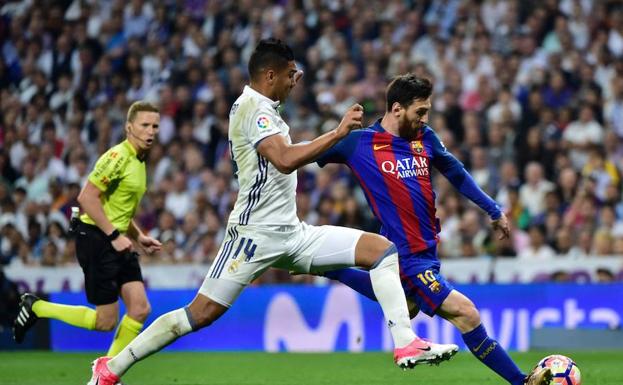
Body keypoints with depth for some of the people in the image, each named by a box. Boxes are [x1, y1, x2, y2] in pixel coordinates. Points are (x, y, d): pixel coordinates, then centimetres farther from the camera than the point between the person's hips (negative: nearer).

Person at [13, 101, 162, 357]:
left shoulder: (139, 161, 16)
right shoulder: (118, 157, -15)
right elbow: (87, 198, -22)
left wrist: (139, 236, 15)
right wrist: (114, 235, -23)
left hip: (117, 241, 9)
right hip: (96, 238, -9)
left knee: (140, 309, -4)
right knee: (106, 321, -5)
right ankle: (36, 307, 10)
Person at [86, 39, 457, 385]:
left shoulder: (263, 107, 17)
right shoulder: (254, 107, -13)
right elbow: (285, 159, -30)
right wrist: (338, 132, -26)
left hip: (293, 234, 9)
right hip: (257, 233, -9)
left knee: (383, 249, -3)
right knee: (200, 314, -9)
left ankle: (406, 343, -14)